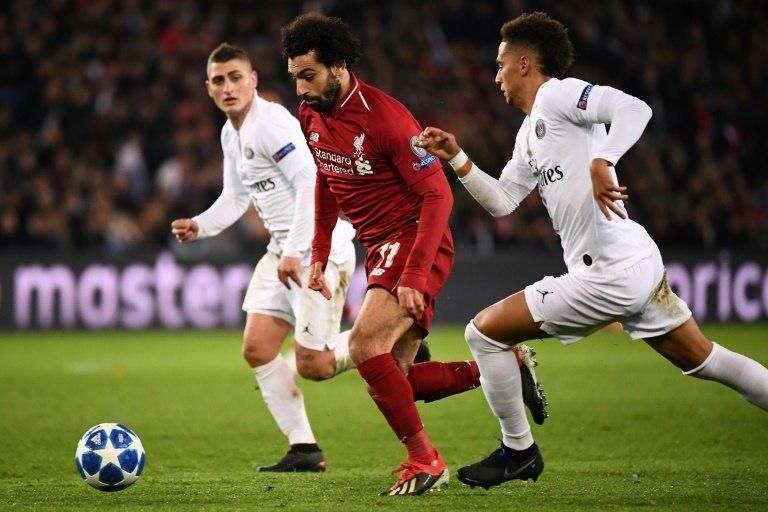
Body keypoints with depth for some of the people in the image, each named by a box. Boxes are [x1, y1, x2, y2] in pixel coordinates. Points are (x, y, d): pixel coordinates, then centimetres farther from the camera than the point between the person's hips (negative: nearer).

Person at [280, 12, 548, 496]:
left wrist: (414, 275, -27)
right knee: (394, 380, 6)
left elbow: (438, 195, -20)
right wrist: (319, 255, 15)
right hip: (382, 250, 9)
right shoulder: (312, 116, 3)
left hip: (416, 241, -9)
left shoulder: (385, 117, -21)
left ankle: (424, 459, -14)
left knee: (365, 345, -25)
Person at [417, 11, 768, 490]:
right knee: (702, 360, 17)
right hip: (639, 261, 10)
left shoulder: (557, 94, -8)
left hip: (607, 275, -10)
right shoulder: (529, 134, 21)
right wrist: (456, 158, 17)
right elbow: (501, 201, 24)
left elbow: (634, 108, -22)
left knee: (484, 332, -3)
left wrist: (601, 161, -34)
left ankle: (518, 452, 10)